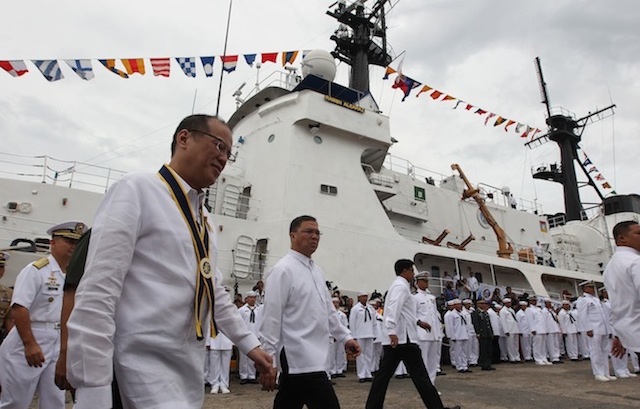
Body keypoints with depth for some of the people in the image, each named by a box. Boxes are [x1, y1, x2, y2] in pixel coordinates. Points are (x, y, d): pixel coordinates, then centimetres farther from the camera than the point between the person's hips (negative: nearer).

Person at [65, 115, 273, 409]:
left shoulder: (205, 220, 12)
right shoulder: (136, 190, -11)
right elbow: (97, 293, -17)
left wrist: (249, 343, 19)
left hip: (189, 368, 7)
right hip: (144, 366, -7)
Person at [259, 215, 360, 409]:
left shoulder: (317, 271, 14)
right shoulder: (282, 270, -12)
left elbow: (328, 310, 21)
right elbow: (271, 318, -14)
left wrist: (346, 337, 14)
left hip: (313, 358, 8)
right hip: (299, 359, -8)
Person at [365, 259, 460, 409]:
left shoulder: (398, 285, 21)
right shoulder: (401, 286, -10)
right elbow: (393, 309, -24)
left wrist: (418, 322, 28)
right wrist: (392, 331, -32)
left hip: (393, 339, 10)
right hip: (402, 338, -10)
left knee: (383, 374, 7)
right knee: (419, 374, -1)